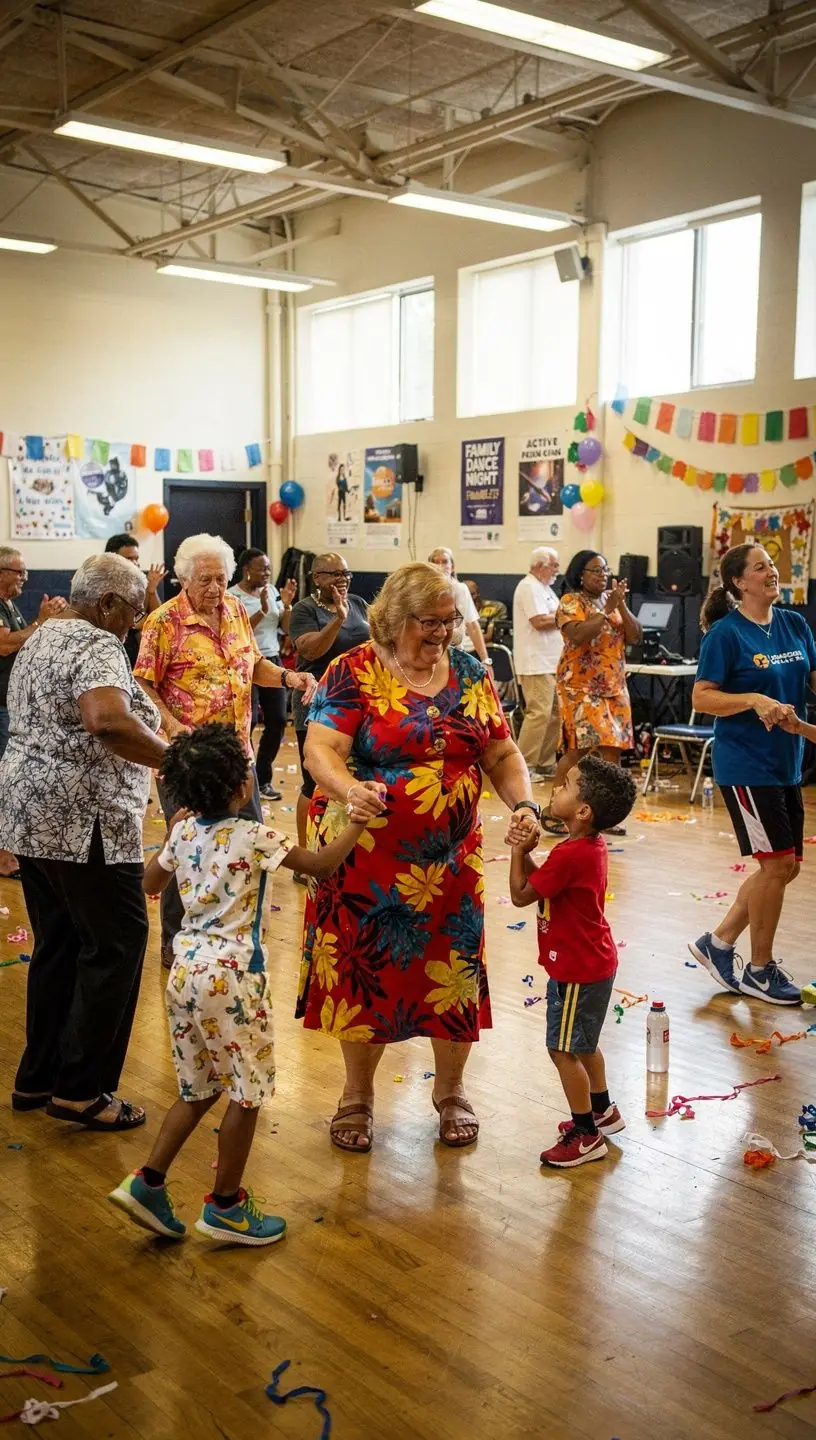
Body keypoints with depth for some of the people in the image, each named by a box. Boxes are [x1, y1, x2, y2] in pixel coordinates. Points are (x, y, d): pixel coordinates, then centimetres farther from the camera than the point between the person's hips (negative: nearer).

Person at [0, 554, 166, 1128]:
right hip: (85, 823, -10)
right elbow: (107, 720, -33)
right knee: (115, 947, -1)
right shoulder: (96, 646, -15)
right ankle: (81, 1090, 4)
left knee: (58, 946, 17)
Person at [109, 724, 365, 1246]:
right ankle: (226, 1206, 15)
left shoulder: (185, 832, 5)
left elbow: (150, 882, 21)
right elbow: (322, 867, -10)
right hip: (231, 976, -7)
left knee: (200, 1089, 20)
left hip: (186, 970, 8)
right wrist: (355, 824, 0)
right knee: (248, 1091, 7)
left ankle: (148, 1182, 15)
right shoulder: (253, 837, -14)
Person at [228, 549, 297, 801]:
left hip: (272, 662, 6)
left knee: (277, 720, 5)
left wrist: (287, 604, -10)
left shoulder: (272, 591, 6)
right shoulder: (231, 597, -10)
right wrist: (262, 611, -26)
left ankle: (262, 778, 19)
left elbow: (286, 629, 6)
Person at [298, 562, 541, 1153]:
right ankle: (358, 1096, 29)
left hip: (451, 859, 3)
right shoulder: (354, 673, -8)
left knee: (454, 973, 9)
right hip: (369, 857, -3)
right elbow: (320, 749, -18)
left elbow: (502, 755, 7)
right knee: (366, 973, 7)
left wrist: (523, 804, -11)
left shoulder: (471, 674, 5)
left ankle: (451, 1092, 32)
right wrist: (349, 789, -38)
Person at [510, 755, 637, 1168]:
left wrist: (519, 851, -9)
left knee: (563, 1050, 2)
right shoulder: (591, 845, 2)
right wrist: (526, 853, -7)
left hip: (576, 971, -10)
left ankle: (586, 1135, 14)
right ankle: (603, 1110, 41)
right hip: (592, 963, 10)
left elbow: (521, 894, -19)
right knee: (583, 1043, 25)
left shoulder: (570, 855, -29)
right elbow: (543, 882, 8)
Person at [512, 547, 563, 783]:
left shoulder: (543, 588, 21)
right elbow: (540, 621, -20)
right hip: (536, 663, -11)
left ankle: (545, 763, 16)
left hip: (550, 662, 11)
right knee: (539, 713, -14)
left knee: (554, 713, 11)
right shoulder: (529, 587, -11)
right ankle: (524, 766, -10)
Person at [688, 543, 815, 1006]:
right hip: (746, 765, -7)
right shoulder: (726, 633, -11)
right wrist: (754, 699, -25)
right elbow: (702, 697, -13)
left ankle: (718, 943, 25)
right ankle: (760, 969, 13)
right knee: (776, 863, -4)